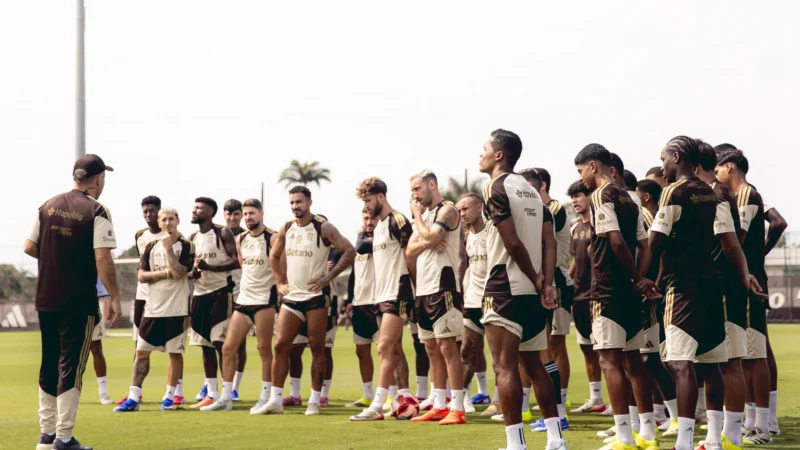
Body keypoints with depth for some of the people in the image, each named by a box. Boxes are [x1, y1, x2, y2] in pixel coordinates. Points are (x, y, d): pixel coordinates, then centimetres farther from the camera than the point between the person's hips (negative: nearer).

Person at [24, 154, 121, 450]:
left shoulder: (48, 206, 7)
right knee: (71, 367, -1)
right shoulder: (96, 211, -11)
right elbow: (103, 260, -17)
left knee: (49, 366, 15)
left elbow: (29, 247, 9)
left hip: (46, 301, 6)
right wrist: (114, 297, -9)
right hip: (79, 303, -6)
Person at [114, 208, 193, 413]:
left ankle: (169, 396, 15)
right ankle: (133, 398, 2)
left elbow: (179, 273, -17)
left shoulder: (186, 246, -3)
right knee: (141, 352, 1)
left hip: (177, 310, -4)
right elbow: (141, 276, 1)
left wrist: (168, 248, -15)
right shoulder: (151, 247, 8)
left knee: (175, 353, 3)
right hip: (152, 309, 4)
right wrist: (165, 273, -13)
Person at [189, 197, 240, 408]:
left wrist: (210, 267, -22)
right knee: (205, 345, 7)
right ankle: (211, 394, 12)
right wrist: (192, 272, -2)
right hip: (200, 293, 7)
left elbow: (237, 261, -14)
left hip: (220, 292, -7)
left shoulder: (223, 233, -6)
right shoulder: (193, 238, 13)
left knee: (220, 342, -10)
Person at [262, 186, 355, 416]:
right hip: (292, 296, 5)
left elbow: (349, 251, -11)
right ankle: (275, 399, 1)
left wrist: (327, 278, -14)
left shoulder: (323, 228, -7)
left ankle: (315, 400, 6)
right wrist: (279, 282, 11)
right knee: (280, 345, -2)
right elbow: (274, 256, 24)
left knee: (317, 347, -1)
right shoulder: (286, 229, 8)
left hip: (316, 296, -5)